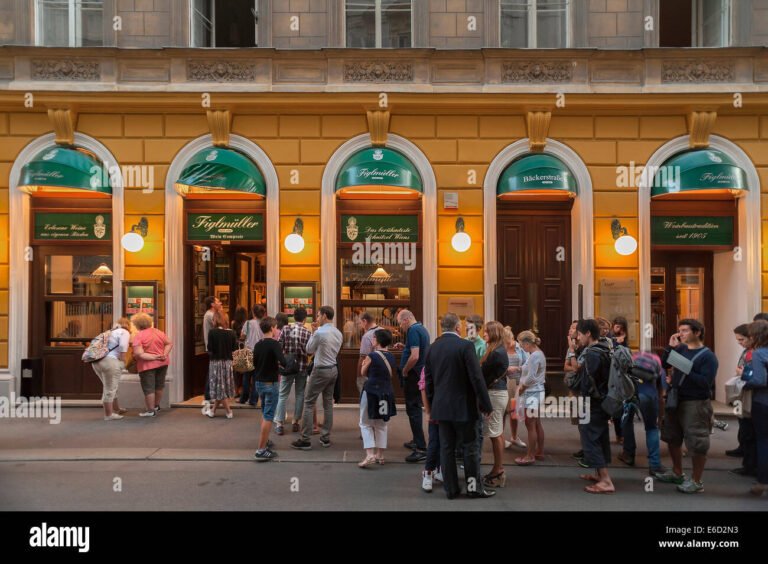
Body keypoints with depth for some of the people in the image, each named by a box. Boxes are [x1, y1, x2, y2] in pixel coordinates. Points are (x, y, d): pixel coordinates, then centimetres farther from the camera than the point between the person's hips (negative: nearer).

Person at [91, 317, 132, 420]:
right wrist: (122, 360, -8)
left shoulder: (111, 332, 27)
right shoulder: (124, 332, 1)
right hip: (109, 362, -9)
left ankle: (116, 409, 32)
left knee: (109, 387, 20)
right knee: (110, 389, -1)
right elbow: (123, 346, -13)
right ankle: (108, 415, 5)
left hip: (96, 362, 9)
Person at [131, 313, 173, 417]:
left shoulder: (138, 336, -14)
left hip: (148, 365, -6)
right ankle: (156, 406, 35)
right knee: (159, 385, 20)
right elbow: (169, 343, 2)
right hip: (162, 363, 6)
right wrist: (164, 355, -7)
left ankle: (151, 410, 10)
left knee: (149, 388, 4)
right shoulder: (158, 332, 2)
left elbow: (139, 354, -22)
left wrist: (153, 357, -18)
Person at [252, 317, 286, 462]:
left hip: (259, 382, 7)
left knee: (265, 413, 23)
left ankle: (265, 441, 34)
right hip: (270, 383, -7)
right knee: (268, 416, -4)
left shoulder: (258, 345, 5)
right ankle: (261, 450, -6)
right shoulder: (274, 344, -16)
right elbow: (283, 362, -27)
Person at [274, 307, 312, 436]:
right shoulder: (308, 332, -4)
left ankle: (279, 424, 3)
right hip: (302, 367, 0)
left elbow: (279, 347, -5)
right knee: (299, 395, 13)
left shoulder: (286, 329, -5)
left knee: (283, 395, 6)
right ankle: (295, 422, 17)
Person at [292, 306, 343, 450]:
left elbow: (309, 349, -3)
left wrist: (313, 333, 6)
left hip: (321, 370, -7)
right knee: (328, 404, 12)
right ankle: (325, 438, 18)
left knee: (308, 404, 1)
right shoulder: (338, 333, 5)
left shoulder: (319, 332, -18)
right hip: (333, 369, 7)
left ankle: (304, 440, 3)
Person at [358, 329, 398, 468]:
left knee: (366, 424, 6)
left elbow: (364, 373, 1)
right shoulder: (391, 357, 2)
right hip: (386, 393, 5)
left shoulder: (371, 356, -13)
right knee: (381, 425, 17)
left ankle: (370, 454, -7)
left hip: (371, 392, -5)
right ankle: (380, 455, 19)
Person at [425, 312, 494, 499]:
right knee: (470, 446, 7)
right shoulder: (465, 345, -13)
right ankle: (474, 487, 15)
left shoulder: (432, 348, 4)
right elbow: (476, 378, -15)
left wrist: (431, 406, 18)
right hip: (463, 406, -5)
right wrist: (486, 404, -6)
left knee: (446, 448, 9)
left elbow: (428, 381, 9)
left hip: (441, 406, 5)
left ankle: (451, 489, 15)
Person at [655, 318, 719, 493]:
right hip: (676, 399, 8)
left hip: (696, 403, -8)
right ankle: (677, 473, 34)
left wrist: (685, 371, -25)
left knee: (696, 443, -1)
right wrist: (670, 347, -5)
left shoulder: (708, 356, -13)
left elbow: (706, 382, -21)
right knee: (672, 438, 18)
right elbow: (663, 364, 6)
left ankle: (697, 481, 14)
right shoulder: (681, 348, 6)